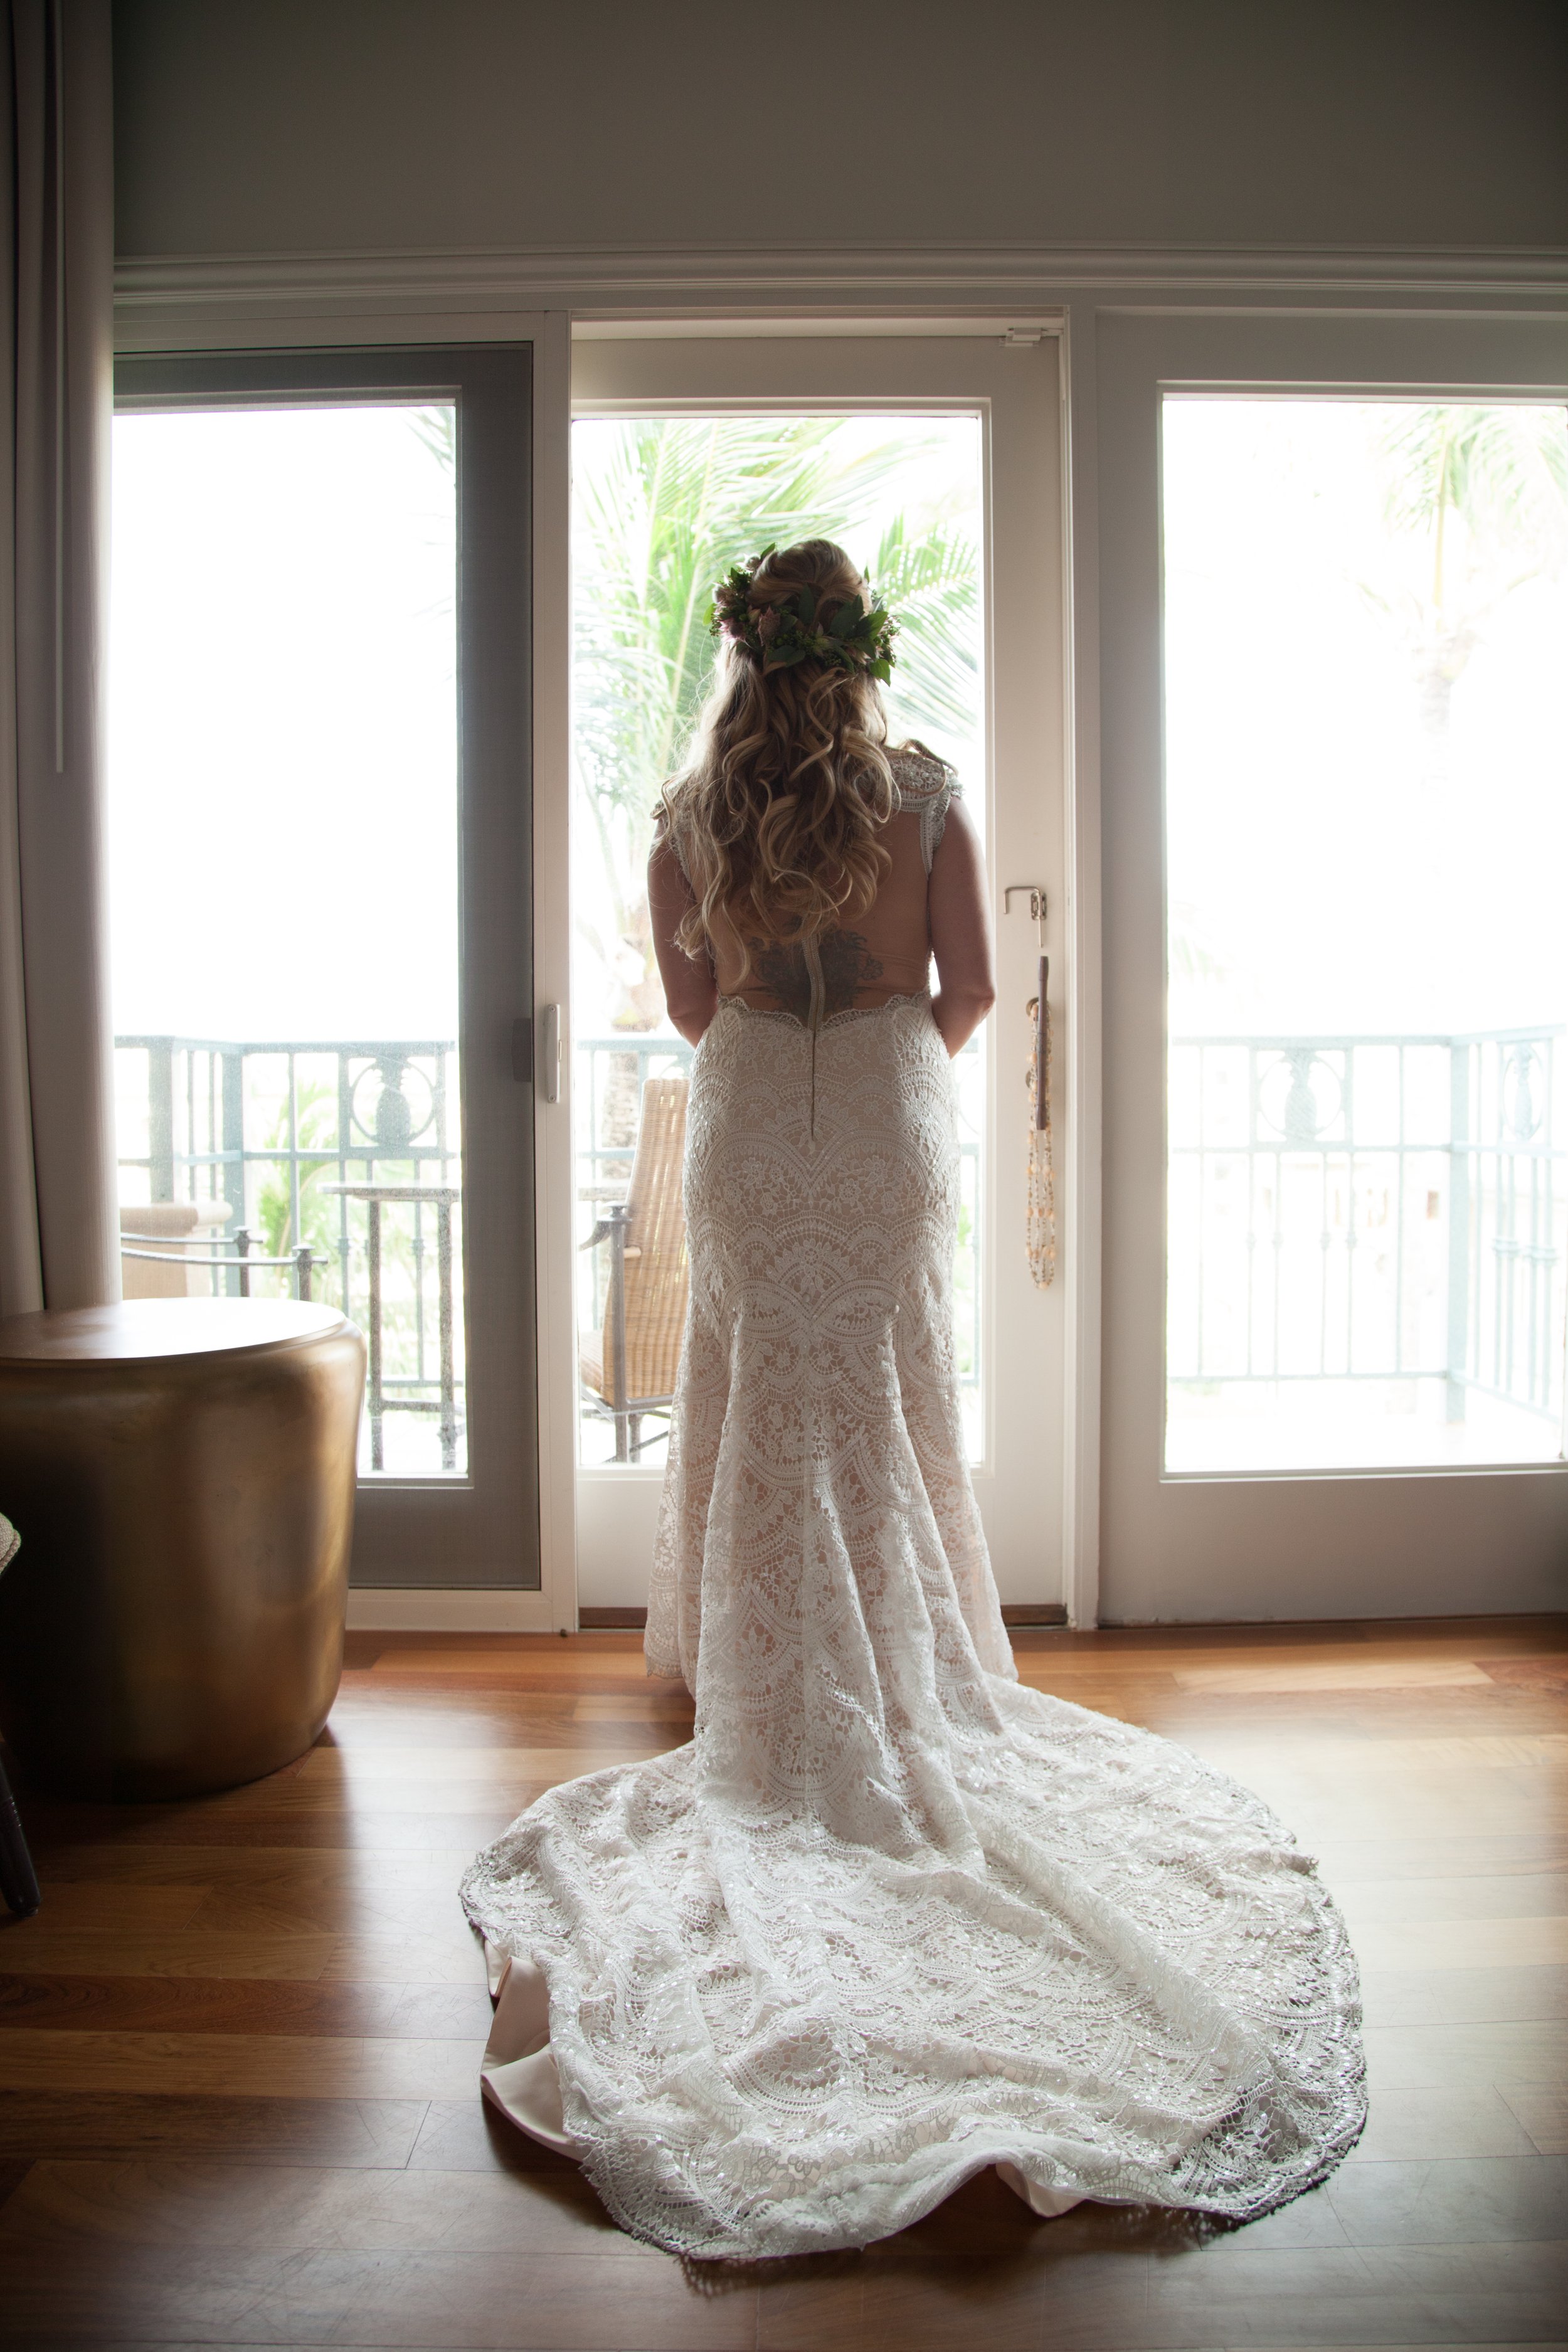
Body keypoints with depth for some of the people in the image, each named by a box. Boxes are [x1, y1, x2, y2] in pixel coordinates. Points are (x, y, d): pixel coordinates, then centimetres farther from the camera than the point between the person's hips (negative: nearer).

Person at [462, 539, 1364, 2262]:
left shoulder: (693, 811, -1)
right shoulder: (925, 797, -3)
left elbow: (688, 1004, 3)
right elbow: (969, 990, -2)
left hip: (748, 1133, 1)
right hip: (888, 1131, 0)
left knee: (764, 1411, 10)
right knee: (896, 1411, 11)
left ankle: (767, 1701, 18)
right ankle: (909, 1694, 21)